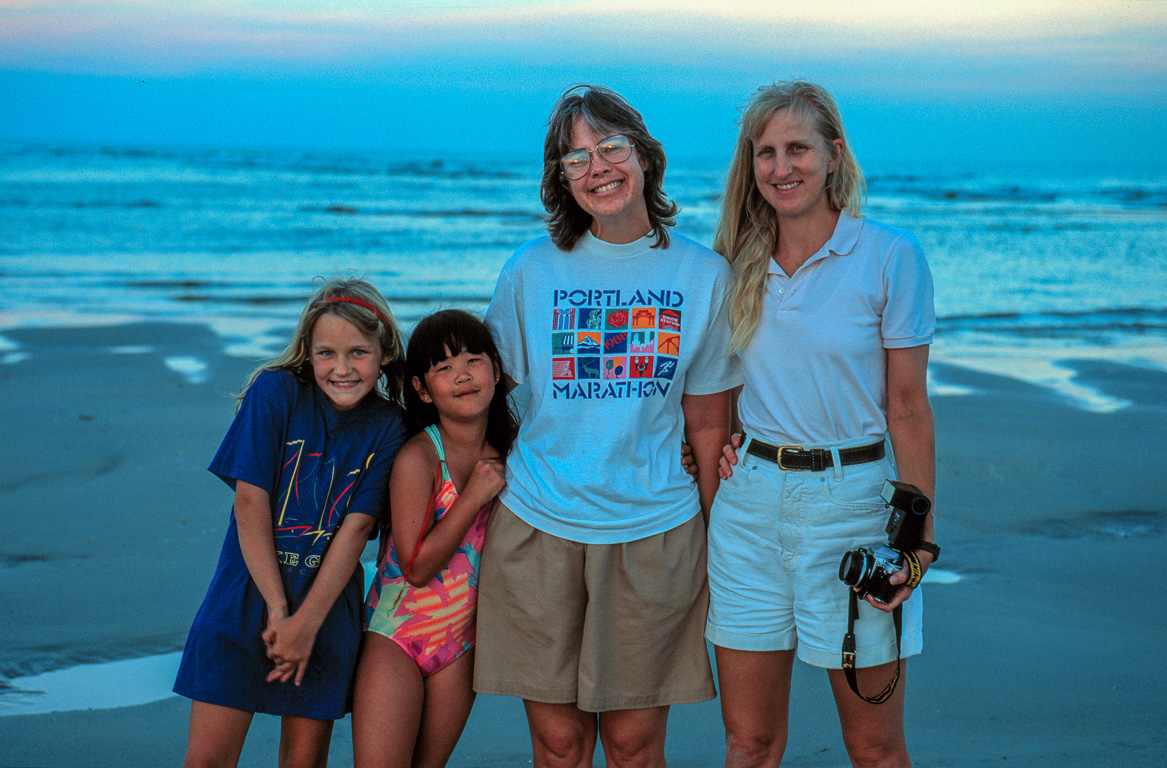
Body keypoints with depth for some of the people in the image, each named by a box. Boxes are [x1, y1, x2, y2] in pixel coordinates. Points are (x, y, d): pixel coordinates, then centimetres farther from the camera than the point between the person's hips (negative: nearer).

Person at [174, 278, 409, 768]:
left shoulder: (387, 428, -2)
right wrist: (277, 608, -12)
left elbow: (357, 527, -8)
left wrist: (306, 621, -15)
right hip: (247, 595, -1)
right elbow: (250, 505, -10)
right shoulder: (275, 392, -8)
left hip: (326, 607, 1)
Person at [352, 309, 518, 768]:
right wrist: (475, 495, -20)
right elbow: (417, 567, -18)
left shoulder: (506, 452, 1)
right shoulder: (417, 458, -16)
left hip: (462, 642, 5)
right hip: (397, 635, -5)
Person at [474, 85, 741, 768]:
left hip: (655, 531, 0)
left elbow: (707, 424, 5)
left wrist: (716, 541, 5)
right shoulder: (532, 271, 0)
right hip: (539, 530, 0)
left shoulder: (705, 276, 1)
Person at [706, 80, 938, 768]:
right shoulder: (740, 261, 6)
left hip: (852, 498, -3)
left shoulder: (891, 257, -6)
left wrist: (919, 535, -9)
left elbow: (909, 408, -4)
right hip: (748, 498, 4)